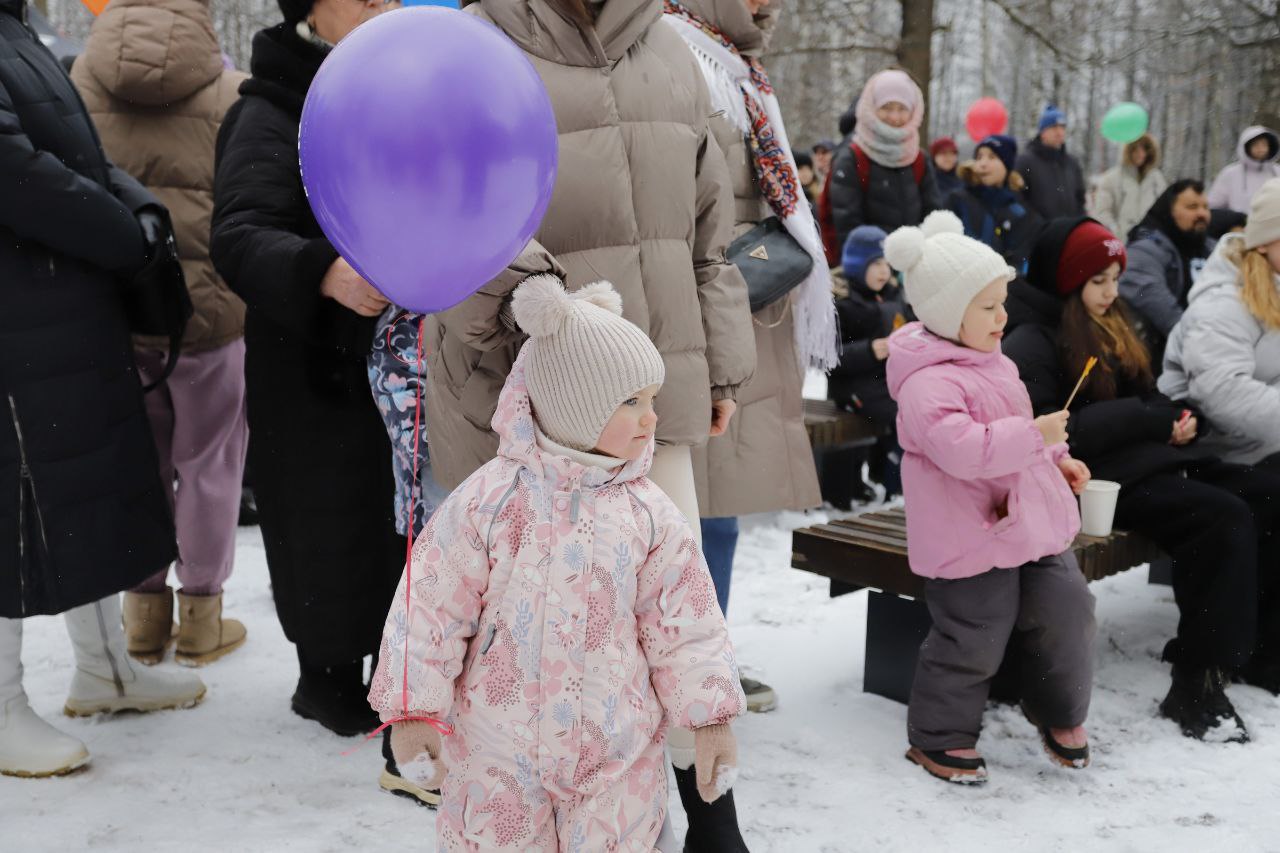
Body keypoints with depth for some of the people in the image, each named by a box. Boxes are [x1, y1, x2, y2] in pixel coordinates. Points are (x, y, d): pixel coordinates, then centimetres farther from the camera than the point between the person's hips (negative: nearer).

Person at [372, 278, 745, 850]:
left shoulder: (647, 513, -4)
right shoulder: (489, 500, -11)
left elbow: (684, 621, 2)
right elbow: (431, 607, -7)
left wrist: (710, 716, 3)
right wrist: (412, 709, -6)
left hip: (618, 753, 2)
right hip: (498, 750, -1)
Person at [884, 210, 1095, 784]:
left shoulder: (991, 364, 13)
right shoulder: (929, 383, -21)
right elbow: (961, 448, -35)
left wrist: (1058, 459, 20)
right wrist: (1033, 434, -32)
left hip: (1034, 523, 9)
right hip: (973, 540, -9)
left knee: (1065, 610, 11)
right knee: (972, 641, -1)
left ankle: (1061, 715, 34)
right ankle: (938, 737, 20)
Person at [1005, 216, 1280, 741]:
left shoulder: (1111, 329, 22)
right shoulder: (1031, 347, -6)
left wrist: (1181, 415, 0)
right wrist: (1150, 420, -15)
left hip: (1156, 459, 9)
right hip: (1105, 479, -9)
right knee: (1225, 519, -28)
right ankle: (1197, 687, -26)